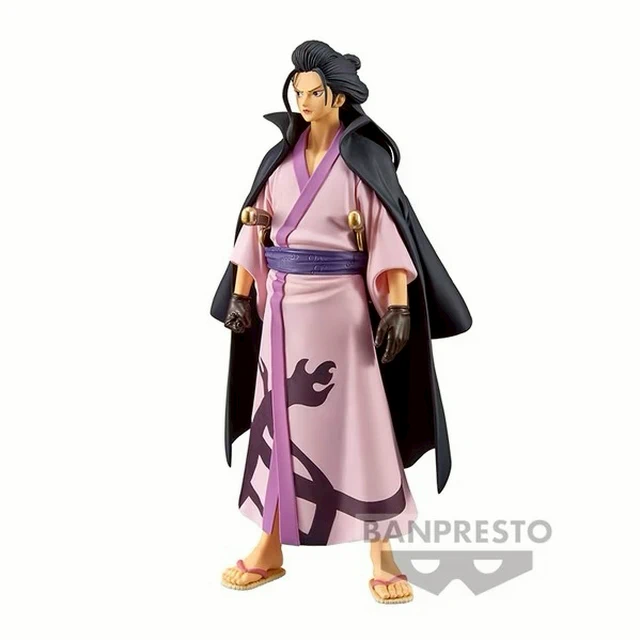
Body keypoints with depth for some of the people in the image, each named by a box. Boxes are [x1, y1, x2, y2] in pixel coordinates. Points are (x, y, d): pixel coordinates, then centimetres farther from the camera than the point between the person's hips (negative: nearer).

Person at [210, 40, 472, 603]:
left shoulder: (363, 157, -4)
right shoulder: (280, 157, 10)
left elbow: (389, 234, -12)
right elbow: (254, 230, 11)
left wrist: (398, 306, -21)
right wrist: (240, 295, 4)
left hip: (339, 304, -5)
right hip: (283, 305, 5)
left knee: (358, 423, -2)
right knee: (279, 421, 9)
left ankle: (382, 557, 9)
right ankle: (269, 550, 20)